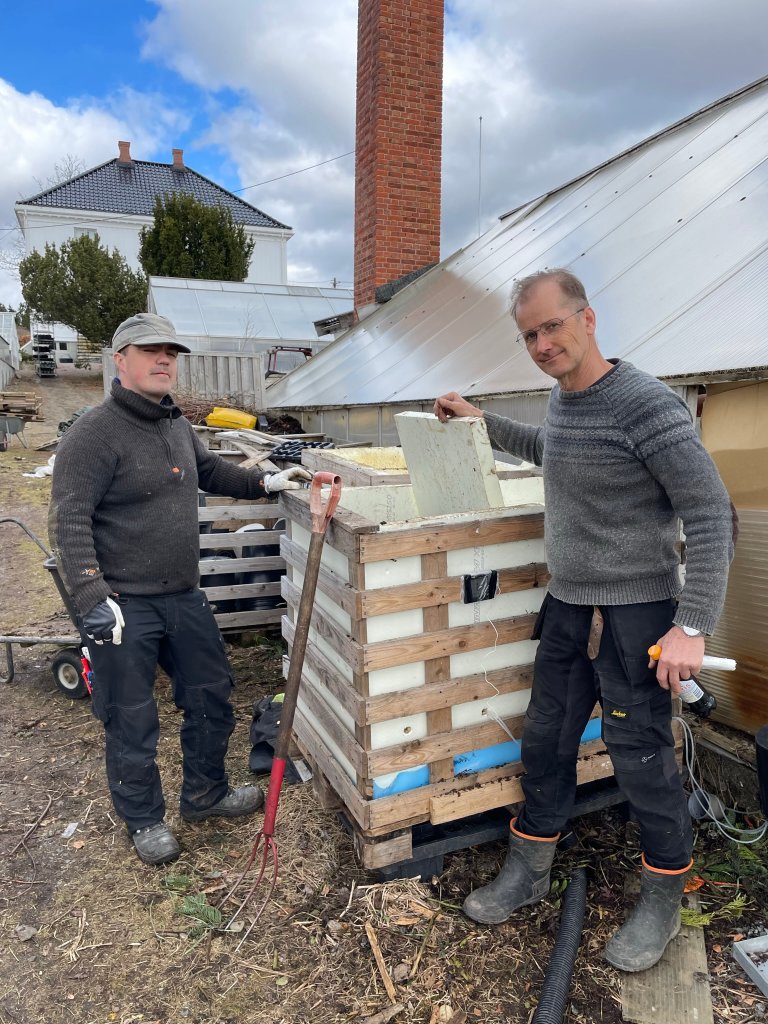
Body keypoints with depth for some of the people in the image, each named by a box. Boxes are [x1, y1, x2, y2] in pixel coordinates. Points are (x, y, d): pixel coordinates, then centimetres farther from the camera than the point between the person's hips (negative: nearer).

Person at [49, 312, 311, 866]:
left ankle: (205, 794, 40)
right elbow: (70, 521, -20)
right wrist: (94, 601, -26)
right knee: (132, 721, 9)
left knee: (212, 699, 18)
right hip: (124, 605, -7)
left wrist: (266, 482, 16)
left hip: (185, 596, 8)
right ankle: (145, 819, 33)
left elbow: (209, 469, 27)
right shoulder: (95, 433, -15)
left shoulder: (177, 424, 9)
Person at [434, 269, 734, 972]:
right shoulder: (562, 399, 8)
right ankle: (530, 870, 34)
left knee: (641, 755, 4)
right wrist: (482, 423, 27)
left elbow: (710, 512, -18)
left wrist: (693, 625, -22)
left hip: (635, 610, -7)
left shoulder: (645, 404, -17)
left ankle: (664, 897, 29)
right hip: (567, 604, 8)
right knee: (546, 742, 14)